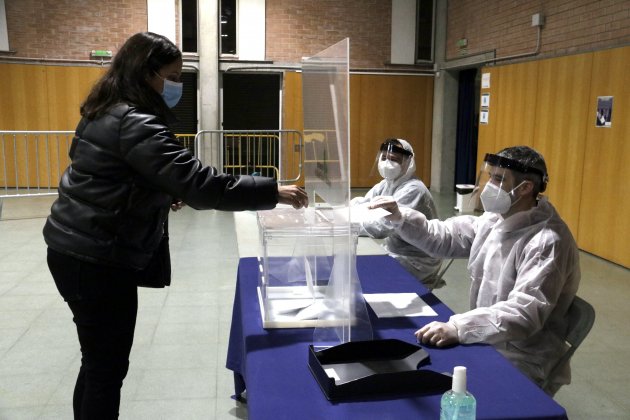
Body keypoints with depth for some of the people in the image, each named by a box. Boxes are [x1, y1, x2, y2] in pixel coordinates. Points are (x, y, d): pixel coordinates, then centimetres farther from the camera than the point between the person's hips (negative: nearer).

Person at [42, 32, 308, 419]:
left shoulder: (111, 112, 11)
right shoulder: (134, 123, -21)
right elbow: (198, 183, -29)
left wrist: (162, 195, 11)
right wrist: (272, 192, -25)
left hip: (84, 250, 10)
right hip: (97, 259, -10)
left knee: (99, 361, 20)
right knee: (108, 366, 1)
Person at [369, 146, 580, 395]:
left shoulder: (547, 242, -23)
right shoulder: (496, 220, 4)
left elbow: (524, 313, -33)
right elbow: (444, 237, 10)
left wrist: (457, 328, -42)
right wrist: (400, 218, -7)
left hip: (522, 368, -8)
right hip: (487, 343, 8)